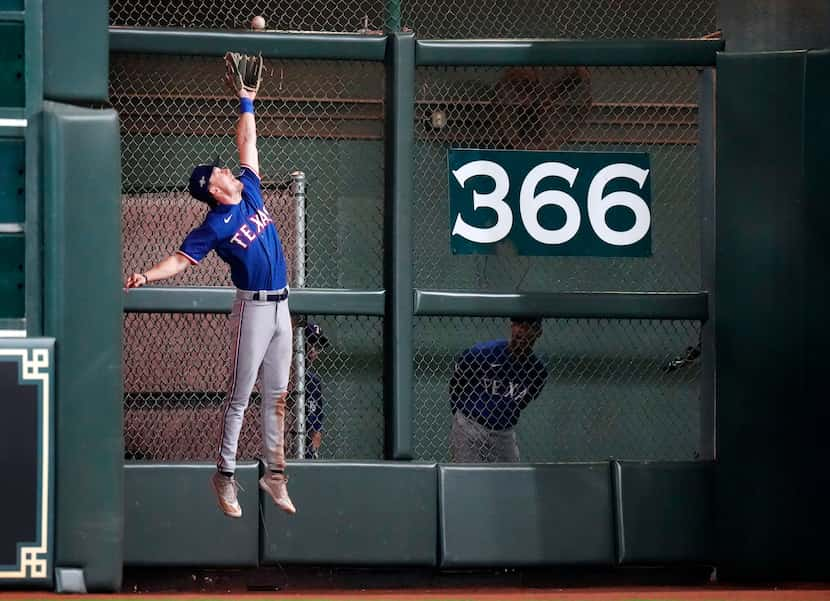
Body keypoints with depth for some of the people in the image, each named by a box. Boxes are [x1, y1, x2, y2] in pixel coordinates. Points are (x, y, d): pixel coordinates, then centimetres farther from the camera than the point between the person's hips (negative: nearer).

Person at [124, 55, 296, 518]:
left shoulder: (249, 189, 8)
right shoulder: (214, 226, -9)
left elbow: (248, 143, 17)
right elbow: (181, 260, -13)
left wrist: (247, 104, 18)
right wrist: (146, 277, -28)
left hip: (281, 306, 7)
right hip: (253, 306, -7)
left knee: (277, 396, 9)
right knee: (241, 395, -5)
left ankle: (275, 474, 13)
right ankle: (225, 475, -1)